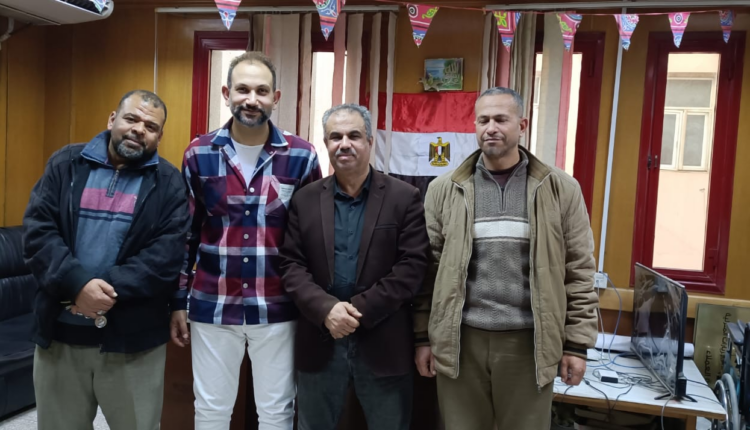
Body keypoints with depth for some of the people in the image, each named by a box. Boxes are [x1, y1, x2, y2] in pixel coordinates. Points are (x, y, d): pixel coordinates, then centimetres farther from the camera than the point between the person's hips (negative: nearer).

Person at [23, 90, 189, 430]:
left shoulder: (170, 183, -1)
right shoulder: (65, 164, 6)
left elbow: (168, 256, -11)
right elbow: (37, 230, -4)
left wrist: (108, 289, -20)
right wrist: (77, 284, -18)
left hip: (133, 337, -2)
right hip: (60, 330, 2)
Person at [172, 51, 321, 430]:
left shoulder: (302, 156, -4)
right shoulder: (199, 154, -1)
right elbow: (184, 234, 5)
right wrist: (177, 301, 5)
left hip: (277, 309, 0)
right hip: (212, 306, 1)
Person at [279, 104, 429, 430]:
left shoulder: (405, 198, -2)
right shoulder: (305, 200, 5)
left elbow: (412, 266, -9)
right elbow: (292, 265, 0)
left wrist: (359, 310, -15)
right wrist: (326, 309, -16)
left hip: (383, 344, -2)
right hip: (319, 342, 2)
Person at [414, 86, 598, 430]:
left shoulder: (560, 189, 0)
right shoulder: (444, 190, 2)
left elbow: (579, 271, 1)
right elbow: (428, 269, 3)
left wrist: (577, 344, -1)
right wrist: (423, 337, 2)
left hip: (528, 342, 0)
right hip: (460, 340, 1)